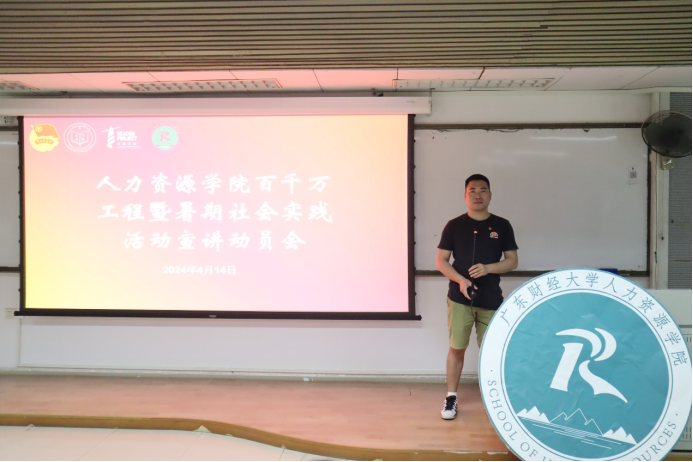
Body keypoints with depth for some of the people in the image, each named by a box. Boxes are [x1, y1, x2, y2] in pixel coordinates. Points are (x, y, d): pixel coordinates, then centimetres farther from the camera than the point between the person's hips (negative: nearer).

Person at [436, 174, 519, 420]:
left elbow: (512, 261, 4)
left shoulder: (502, 226, 3)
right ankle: (451, 398, 14)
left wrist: (488, 268, -15)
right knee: (457, 347, 2)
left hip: (491, 300, 1)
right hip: (459, 298, -1)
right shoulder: (454, 225, 0)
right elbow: (441, 260, 1)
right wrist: (460, 280, -15)